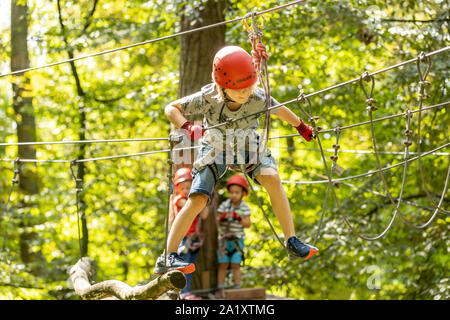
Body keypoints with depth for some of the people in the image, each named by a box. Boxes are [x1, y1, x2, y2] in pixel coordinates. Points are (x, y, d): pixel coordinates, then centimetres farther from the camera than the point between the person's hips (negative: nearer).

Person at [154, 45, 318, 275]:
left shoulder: (258, 98, -30)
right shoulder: (208, 98, -34)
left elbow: (280, 110, -6)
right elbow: (171, 108, -22)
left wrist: (302, 127, 13)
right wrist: (186, 127, -43)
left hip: (247, 146, 1)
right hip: (215, 148, -1)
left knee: (272, 179, -24)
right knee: (197, 200, -17)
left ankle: (292, 243, -16)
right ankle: (167, 258, -13)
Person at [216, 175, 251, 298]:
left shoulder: (244, 208, -1)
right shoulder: (224, 205, 1)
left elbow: (248, 224, -7)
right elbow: (217, 221, 1)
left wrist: (239, 218, -22)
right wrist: (222, 217, -20)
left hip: (237, 240, -1)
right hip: (224, 240, 1)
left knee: (236, 265, -2)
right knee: (222, 264, 0)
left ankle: (237, 288, 5)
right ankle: (220, 289, 5)